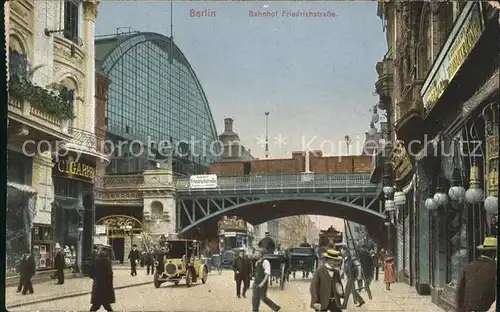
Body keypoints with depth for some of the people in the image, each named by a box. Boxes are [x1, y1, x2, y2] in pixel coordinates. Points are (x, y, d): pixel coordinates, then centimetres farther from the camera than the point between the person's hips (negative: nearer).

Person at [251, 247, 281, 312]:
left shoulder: (265, 262, -14)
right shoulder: (257, 262, 12)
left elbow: (267, 274, -19)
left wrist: (263, 282, -25)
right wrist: (254, 283, 17)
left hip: (262, 283, -8)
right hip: (256, 283, 8)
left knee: (263, 298, -2)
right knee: (255, 297, 4)